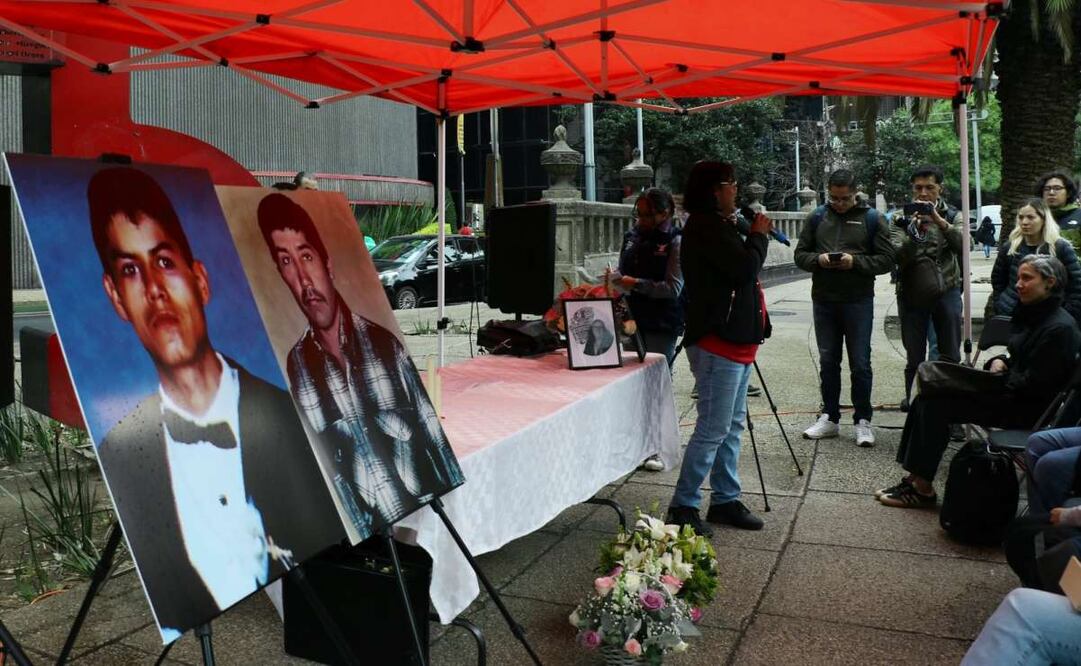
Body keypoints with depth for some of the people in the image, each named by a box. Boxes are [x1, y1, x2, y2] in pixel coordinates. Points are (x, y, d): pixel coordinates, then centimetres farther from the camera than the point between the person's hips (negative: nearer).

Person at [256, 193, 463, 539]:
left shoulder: (384, 343, 0)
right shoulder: (295, 367, 0)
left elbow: (434, 437, 3)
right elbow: (316, 464, 3)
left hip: (426, 511, -1)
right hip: (364, 533, 1)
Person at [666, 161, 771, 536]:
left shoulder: (717, 225, 19)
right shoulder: (706, 227, -14)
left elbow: (742, 269, 22)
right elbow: (747, 267, -20)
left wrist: (754, 237, 7)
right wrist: (758, 235, -5)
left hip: (735, 340, 11)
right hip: (718, 342, -11)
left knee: (732, 426, 14)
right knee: (712, 430, -8)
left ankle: (725, 501, 23)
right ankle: (683, 507, 1)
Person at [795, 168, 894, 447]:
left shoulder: (871, 218, 1)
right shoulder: (817, 217, 8)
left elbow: (886, 259, -3)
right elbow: (800, 254, 8)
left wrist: (855, 262, -18)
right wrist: (818, 260, -13)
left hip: (858, 301, -3)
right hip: (823, 301, 3)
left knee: (860, 363, 1)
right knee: (828, 361, 11)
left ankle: (863, 421, 12)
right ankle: (830, 418, 21)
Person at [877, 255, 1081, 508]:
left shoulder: (1060, 328, -17)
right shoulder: (1031, 314, 13)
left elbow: (1034, 386, -20)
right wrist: (1000, 363, 1)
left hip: (1027, 409, -9)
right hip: (1010, 392, 9)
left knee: (936, 405, -19)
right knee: (927, 399, -6)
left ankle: (922, 489, -11)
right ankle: (914, 477, -7)